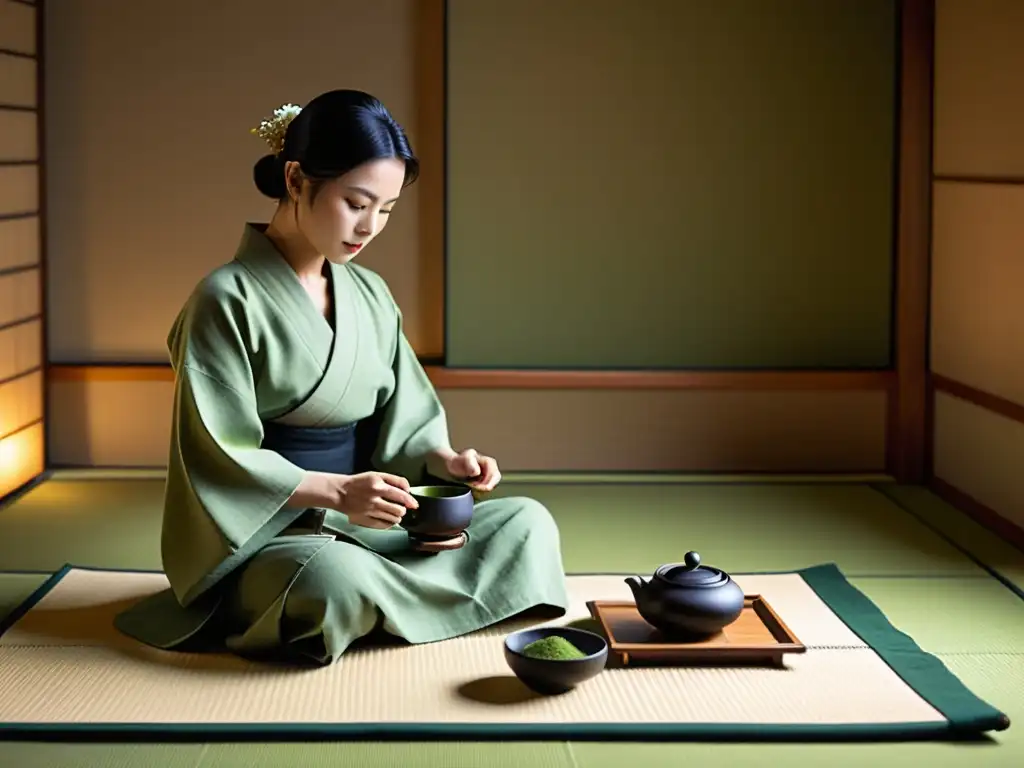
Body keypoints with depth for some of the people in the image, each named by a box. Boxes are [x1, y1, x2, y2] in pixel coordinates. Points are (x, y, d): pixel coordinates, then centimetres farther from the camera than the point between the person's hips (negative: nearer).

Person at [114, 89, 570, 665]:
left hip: (362, 520, 7)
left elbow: (402, 421, 13)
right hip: (262, 535, -7)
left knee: (528, 524, -5)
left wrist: (443, 461, -8)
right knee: (337, 577, -40)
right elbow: (220, 459, -14)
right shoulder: (228, 300, -11)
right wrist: (335, 490, -25)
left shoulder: (370, 295, 9)